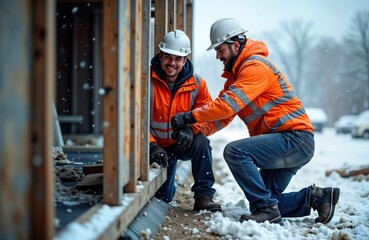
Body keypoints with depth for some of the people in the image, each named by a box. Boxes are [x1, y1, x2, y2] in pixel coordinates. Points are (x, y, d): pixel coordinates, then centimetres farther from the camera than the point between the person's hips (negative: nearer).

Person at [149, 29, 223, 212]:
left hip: (185, 145, 1)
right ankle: (168, 183, 32)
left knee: (201, 141, -32)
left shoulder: (197, 84, -8)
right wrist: (152, 146, -35)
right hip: (158, 147, -1)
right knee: (161, 197, -7)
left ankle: (204, 195, -19)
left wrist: (191, 128, -34)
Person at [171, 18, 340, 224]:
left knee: (235, 151, -25)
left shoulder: (255, 67, -15)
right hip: (286, 144, 10)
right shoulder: (236, 73, 17)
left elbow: (228, 105, -26)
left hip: (296, 139, -10)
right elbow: (221, 112, 10)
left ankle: (266, 208, -17)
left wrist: (190, 116, -21)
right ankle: (316, 197, 16)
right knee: (266, 201, 7)